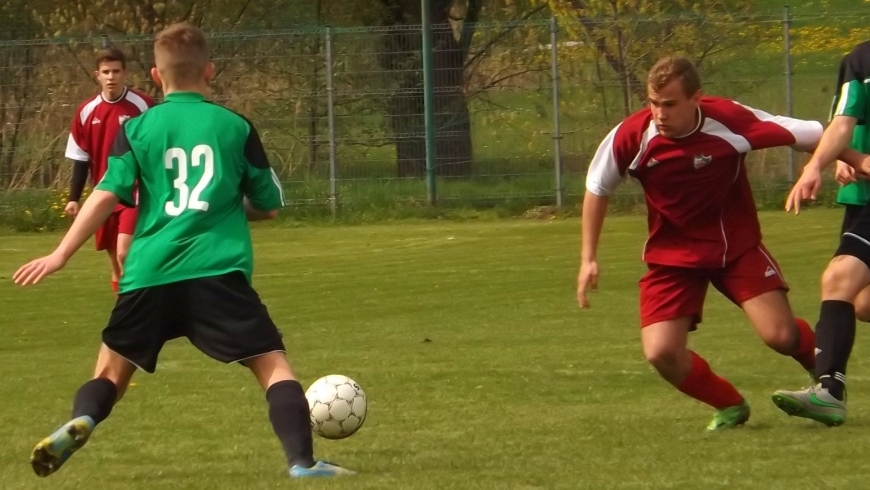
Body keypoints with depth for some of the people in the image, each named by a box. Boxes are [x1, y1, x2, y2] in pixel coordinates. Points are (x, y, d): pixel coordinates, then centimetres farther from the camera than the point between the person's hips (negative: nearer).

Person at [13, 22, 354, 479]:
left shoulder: (137, 129, 7)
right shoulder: (235, 127, 7)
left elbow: (106, 196, -1)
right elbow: (269, 205, 14)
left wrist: (60, 256, 3)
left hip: (149, 274, 2)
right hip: (218, 271, -2)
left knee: (111, 371, 16)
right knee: (273, 364, 2)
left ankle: (79, 423, -14)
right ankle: (302, 462, -15)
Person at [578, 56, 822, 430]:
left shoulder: (729, 120, -23)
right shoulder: (632, 136, -18)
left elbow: (808, 136, -14)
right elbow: (597, 188, 1)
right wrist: (589, 258, 1)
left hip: (737, 245, -1)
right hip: (671, 254, 1)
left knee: (781, 335, -15)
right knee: (661, 354, -15)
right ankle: (730, 406, 15)